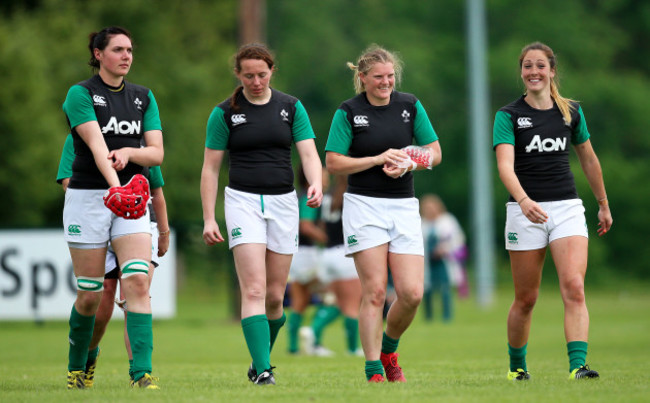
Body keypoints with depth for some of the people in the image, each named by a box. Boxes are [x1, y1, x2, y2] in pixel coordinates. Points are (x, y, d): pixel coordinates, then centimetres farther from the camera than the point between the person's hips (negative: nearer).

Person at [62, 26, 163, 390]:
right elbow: (97, 145, -21)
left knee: (138, 280, -15)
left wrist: (129, 153, -16)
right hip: (88, 197, -4)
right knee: (90, 294, 1)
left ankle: (142, 373, -20)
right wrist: (115, 185, -36)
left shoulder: (143, 97, 11)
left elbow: (157, 153, 5)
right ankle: (77, 368, 24)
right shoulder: (81, 94, -6)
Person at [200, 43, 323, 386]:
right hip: (243, 200, -3)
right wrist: (209, 218, -4)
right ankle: (263, 372, -20)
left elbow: (309, 153, -2)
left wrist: (316, 184, -23)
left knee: (275, 296, 6)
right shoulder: (225, 113, 0)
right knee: (254, 290, -16)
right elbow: (211, 168, 3)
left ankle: (261, 360, 28)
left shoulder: (291, 107, 5)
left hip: (283, 202, 3)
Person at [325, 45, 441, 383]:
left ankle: (388, 350, 20)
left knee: (412, 293, -7)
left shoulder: (410, 106, 6)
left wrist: (408, 163, -10)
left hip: (403, 207, 3)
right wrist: (379, 158, -14)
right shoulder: (349, 112, -2)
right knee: (374, 292, -9)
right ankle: (373, 371, -2)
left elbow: (435, 152, 9)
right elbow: (333, 163, -5)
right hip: (364, 205, -3)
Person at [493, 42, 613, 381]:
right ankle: (516, 366, 24)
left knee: (574, 288, -16)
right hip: (525, 210, -2)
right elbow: (505, 165, -17)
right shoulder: (508, 115, -3)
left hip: (567, 208, 2)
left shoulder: (571, 111, 7)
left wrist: (603, 205, 25)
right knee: (526, 299, 4)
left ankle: (578, 365, -24)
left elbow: (589, 159, 20)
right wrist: (523, 200, -34)